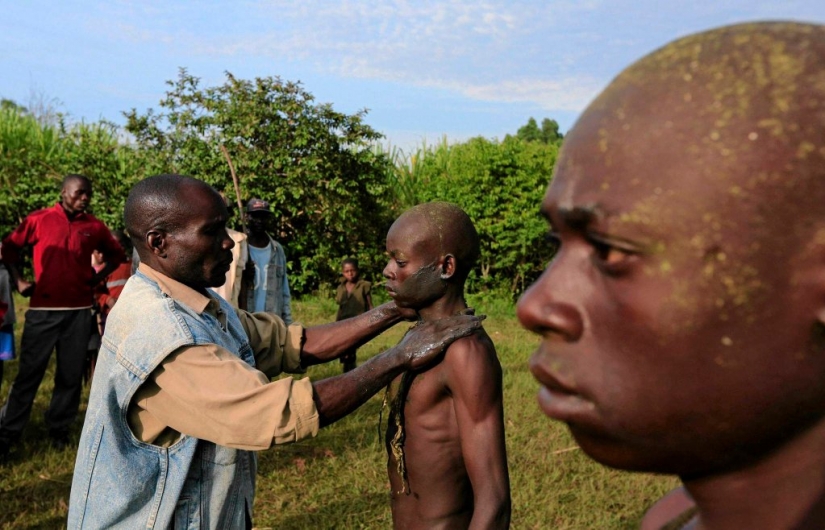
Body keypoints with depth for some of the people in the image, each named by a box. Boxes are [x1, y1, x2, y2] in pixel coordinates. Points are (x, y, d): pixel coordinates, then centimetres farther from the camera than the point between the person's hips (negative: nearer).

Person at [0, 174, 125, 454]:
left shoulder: (94, 227, 4)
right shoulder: (38, 219, 0)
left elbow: (117, 254, 19)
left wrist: (97, 278, 7)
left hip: (79, 311, 2)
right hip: (42, 309, -2)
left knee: (71, 374, 7)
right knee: (29, 372, 1)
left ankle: (60, 428, 21)